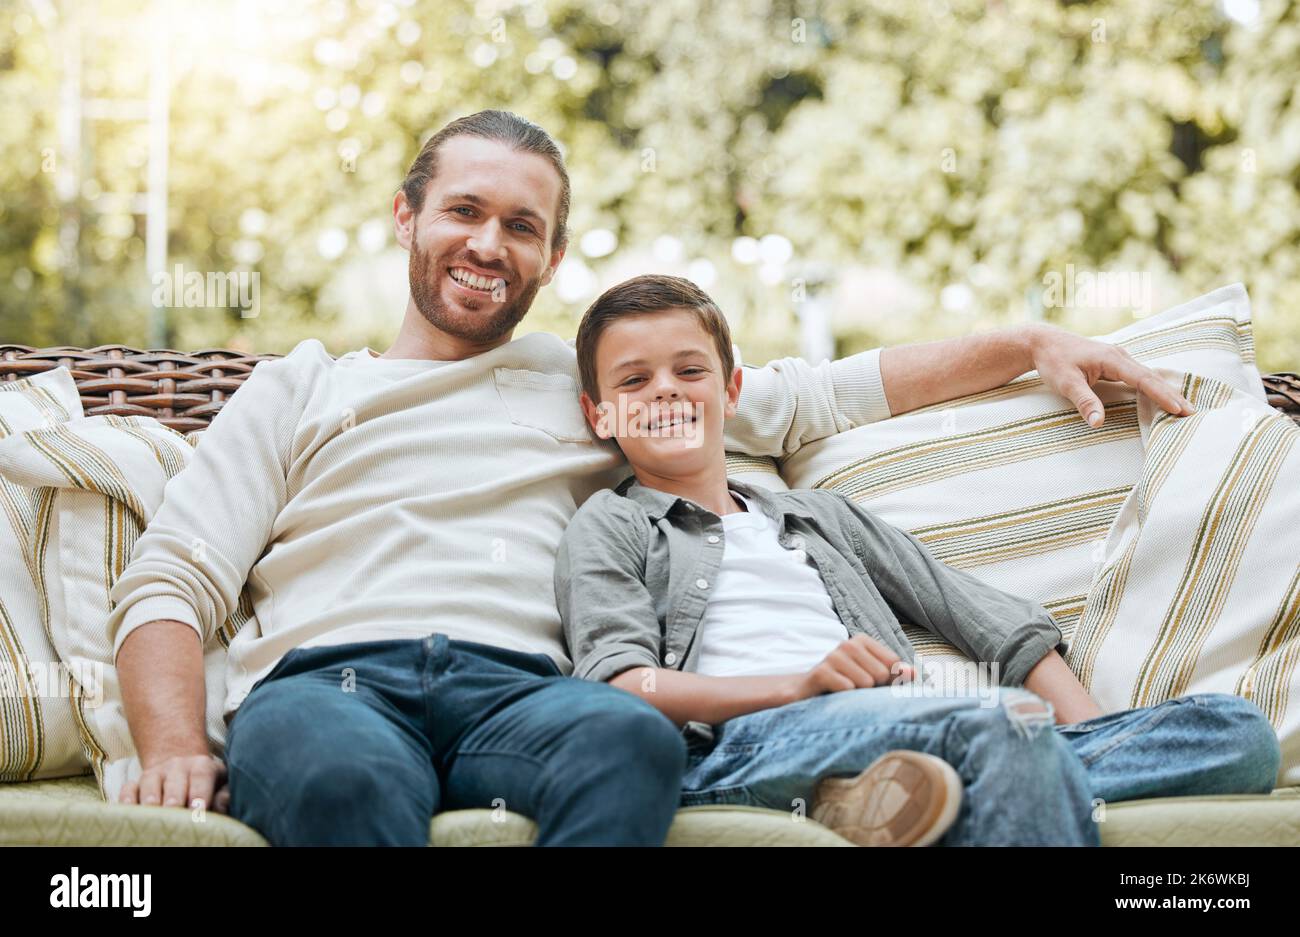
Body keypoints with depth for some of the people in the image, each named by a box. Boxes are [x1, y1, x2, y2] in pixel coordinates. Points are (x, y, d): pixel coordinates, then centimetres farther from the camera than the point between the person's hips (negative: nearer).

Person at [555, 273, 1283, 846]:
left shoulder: (825, 516, 35)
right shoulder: (609, 528, 21)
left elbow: (995, 621, 26)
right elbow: (622, 687, 2)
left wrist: (1088, 724, 6)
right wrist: (803, 685, -11)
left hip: (905, 732, 6)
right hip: (741, 742, -6)